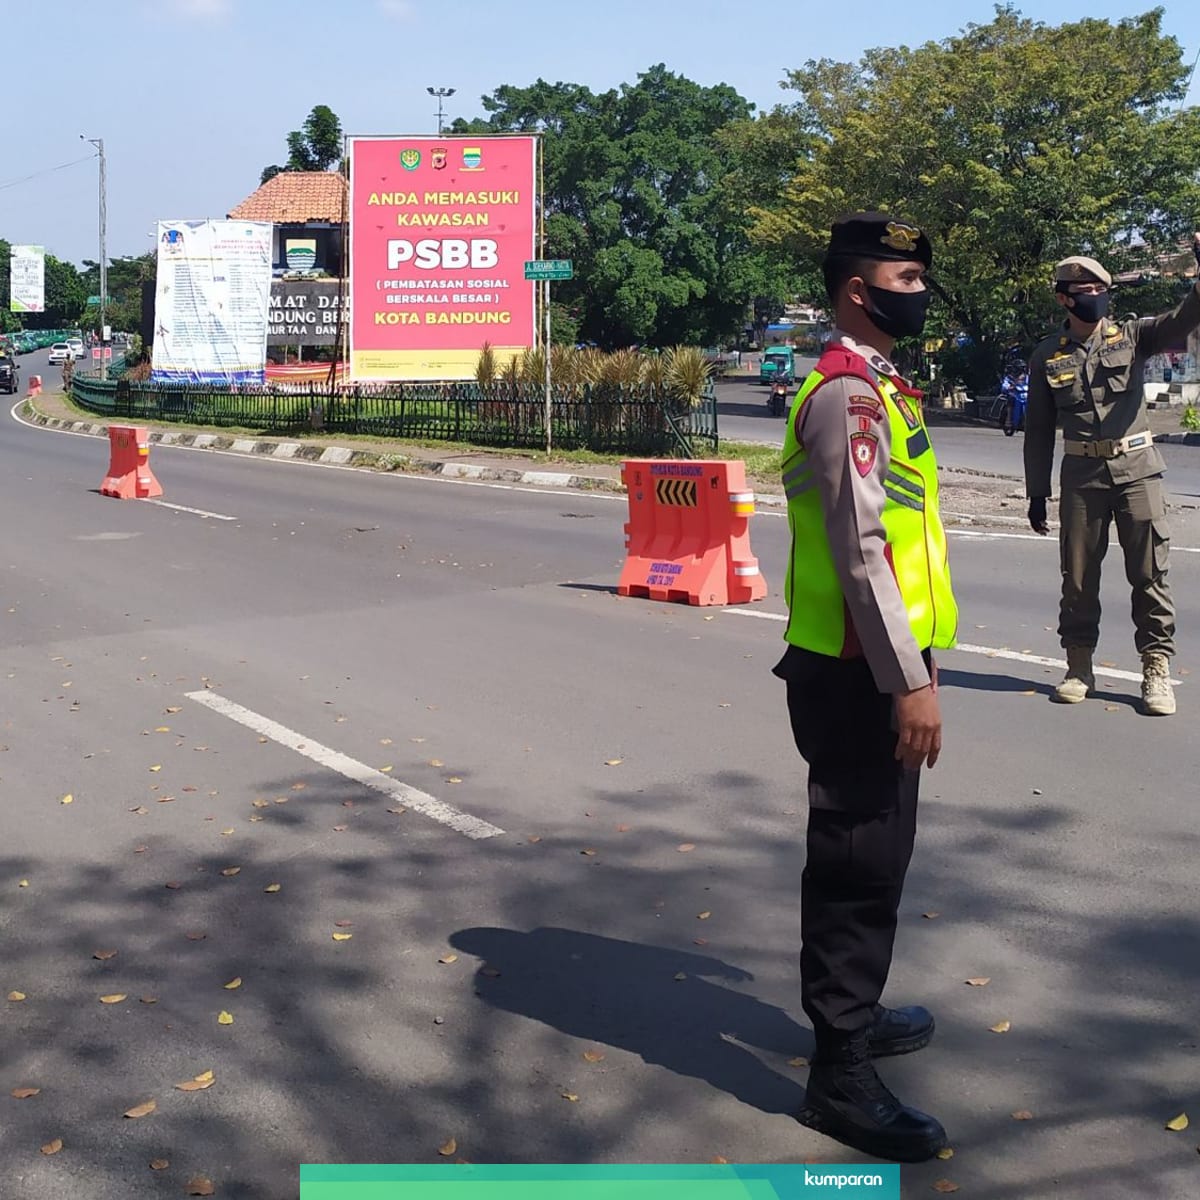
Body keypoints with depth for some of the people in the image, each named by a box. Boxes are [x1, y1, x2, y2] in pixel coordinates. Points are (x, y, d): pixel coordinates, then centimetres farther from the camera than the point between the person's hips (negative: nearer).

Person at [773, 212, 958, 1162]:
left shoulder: (874, 385, 16)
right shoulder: (848, 394, -17)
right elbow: (857, 551, -24)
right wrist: (908, 682, -23)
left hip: (874, 666, 10)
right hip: (858, 678, -10)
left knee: (870, 858, 22)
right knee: (858, 865, -3)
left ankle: (856, 1012, 38)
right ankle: (840, 1075, 8)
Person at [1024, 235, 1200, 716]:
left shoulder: (1131, 335, 3)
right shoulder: (1047, 356, 4)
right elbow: (1038, 428, 7)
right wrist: (1036, 491, 5)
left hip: (1137, 467, 0)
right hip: (1081, 474, 1)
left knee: (1149, 573, 0)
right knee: (1078, 576, 6)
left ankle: (1156, 669, 7)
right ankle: (1079, 667, 18)